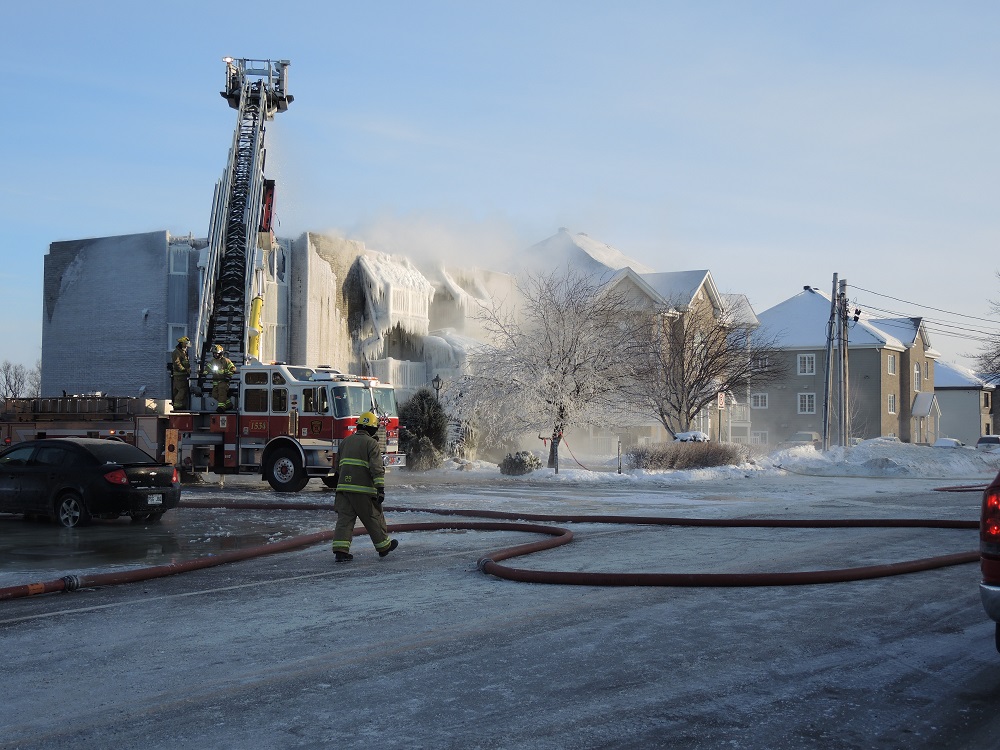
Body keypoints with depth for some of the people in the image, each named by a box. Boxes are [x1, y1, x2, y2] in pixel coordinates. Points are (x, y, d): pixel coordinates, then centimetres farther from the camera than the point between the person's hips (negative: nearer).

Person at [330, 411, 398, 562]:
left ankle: (340, 550, -7)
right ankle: (383, 546, 21)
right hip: (363, 489, -5)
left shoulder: (345, 441, 16)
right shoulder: (371, 443, -5)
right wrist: (380, 488, -17)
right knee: (374, 518, 8)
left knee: (345, 518, 3)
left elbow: (338, 466, 25)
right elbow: (377, 468, -14)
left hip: (344, 487, 5)